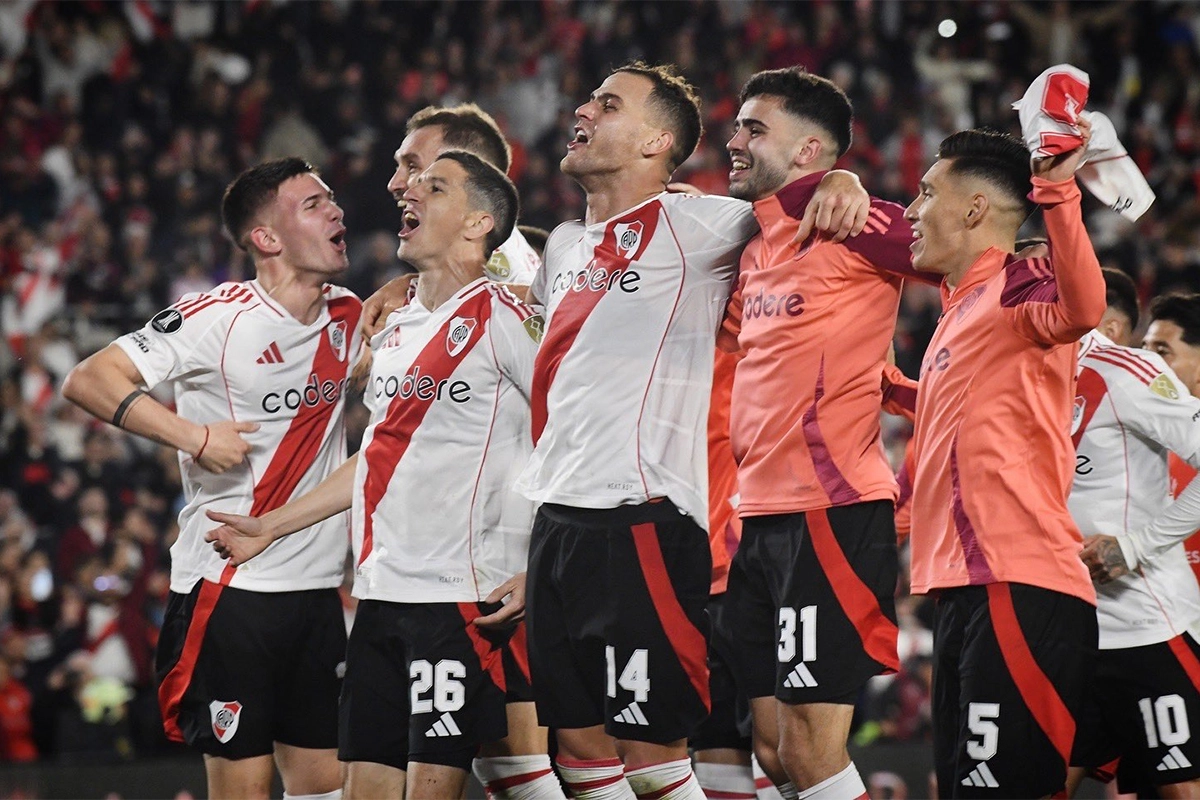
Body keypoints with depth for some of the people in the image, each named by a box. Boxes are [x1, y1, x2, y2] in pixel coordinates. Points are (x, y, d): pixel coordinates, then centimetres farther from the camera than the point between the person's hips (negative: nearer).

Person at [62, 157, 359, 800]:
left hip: (316, 586, 6)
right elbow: (86, 381, -13)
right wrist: (194, 436, -21)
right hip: (227, 586, -6)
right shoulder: (218, 317, -11)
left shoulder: (349, 317, 7)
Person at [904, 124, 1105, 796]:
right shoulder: (963, 309, 22)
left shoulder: (1019, 284, -8)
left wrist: (1058, 191, -40)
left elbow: (1083, 307, -32)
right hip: (966, 591, 10)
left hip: (1017, 592, -10)